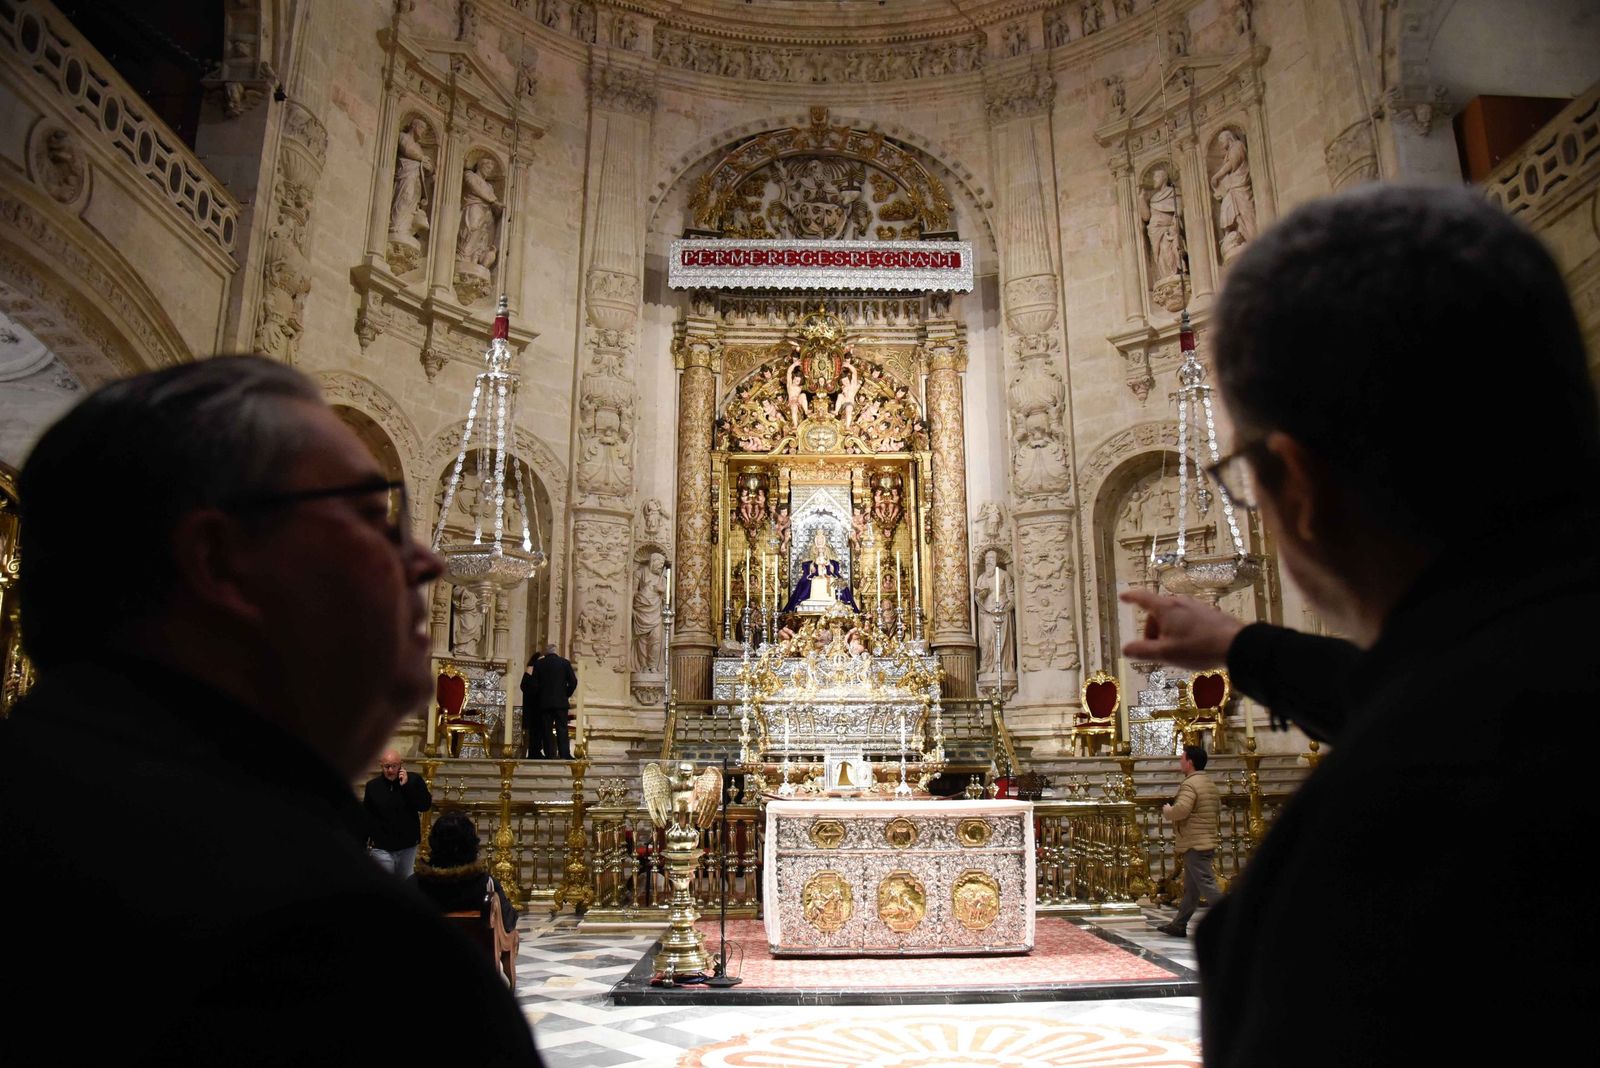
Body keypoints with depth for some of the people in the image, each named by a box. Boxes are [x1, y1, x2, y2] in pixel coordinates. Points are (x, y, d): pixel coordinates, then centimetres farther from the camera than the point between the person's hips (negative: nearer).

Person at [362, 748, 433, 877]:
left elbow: (425, 806, -15)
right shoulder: (373, 785, -3)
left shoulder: (414, 780, -6)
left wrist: (407, 785, -21)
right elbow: (365, 817, 4)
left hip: (408, 845, 1)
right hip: (381, 847, -1)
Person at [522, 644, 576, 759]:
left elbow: (533, 685, 1)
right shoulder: (565, 662, 2)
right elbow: (573, 682, -1)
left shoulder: (538, 664, 4)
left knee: (547, 730, 4)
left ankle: (550, 755, 1)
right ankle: (564, 755, -7)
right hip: (561, 702, 0)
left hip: (544, 702, 1)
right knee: (562, 729, 0)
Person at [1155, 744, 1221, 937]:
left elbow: (1181, 810, -29)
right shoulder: (1210, 784, 16)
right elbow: (1218, 814, 23)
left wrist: (1167, 812, -9)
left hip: (1194, 845, -10)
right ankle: (1179, 925, 20)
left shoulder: (1190, 784, -16)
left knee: (1206, 885, -9)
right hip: (1208, 841, 10)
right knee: (1190, 889, 13)